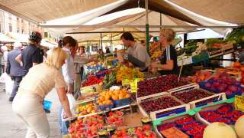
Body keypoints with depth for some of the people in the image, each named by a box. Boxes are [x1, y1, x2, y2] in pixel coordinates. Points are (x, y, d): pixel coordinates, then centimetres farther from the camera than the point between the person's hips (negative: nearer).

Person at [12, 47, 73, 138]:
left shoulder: (37, 66, 18)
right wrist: (68, 113, 15)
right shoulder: (56, 73, 0)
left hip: (16, 101, 8)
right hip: (30, 103, -7)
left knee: (33, 128, 31)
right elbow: (63, 98, 2)